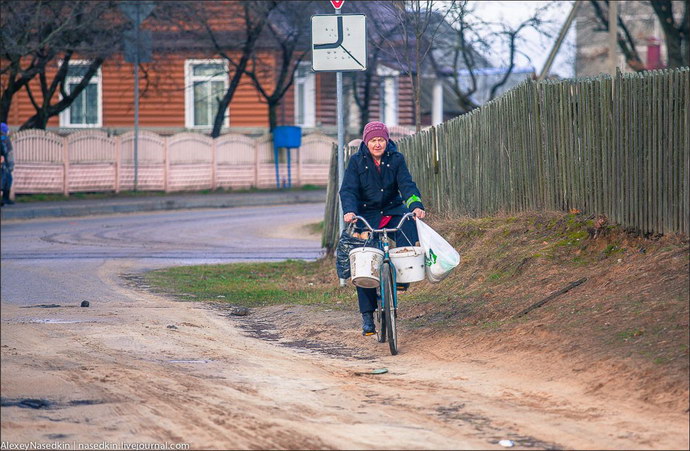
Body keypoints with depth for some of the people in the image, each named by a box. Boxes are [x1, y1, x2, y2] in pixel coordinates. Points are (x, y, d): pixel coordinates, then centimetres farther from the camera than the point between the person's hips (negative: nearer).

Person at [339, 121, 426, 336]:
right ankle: (367, 316, -2)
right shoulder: (357, 161, -4)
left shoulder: (396, 159, -1)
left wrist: (416, 205, -29)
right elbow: (348, 189, -12)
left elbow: (407, 185, -10)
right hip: (366, 214, -1)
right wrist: (349, 211, -31)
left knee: (409, 225, -33)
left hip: (393, 209, 1)